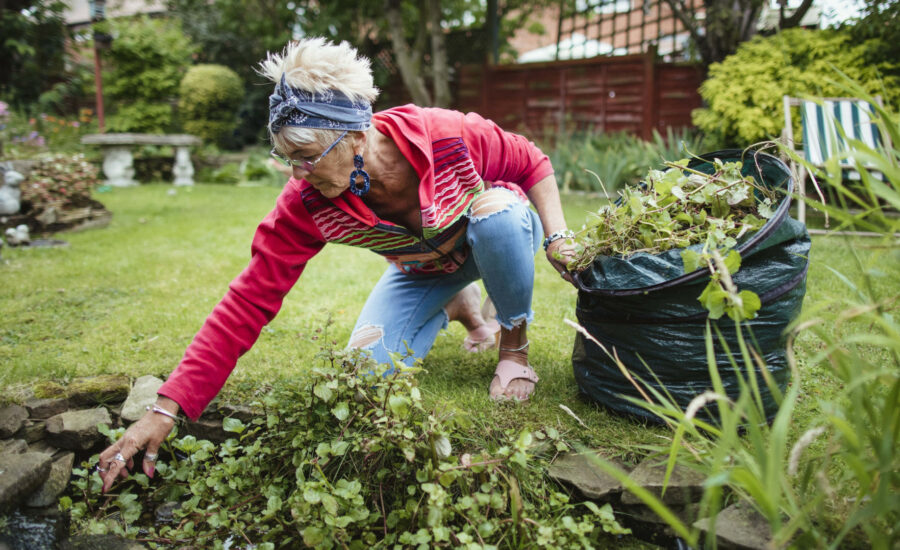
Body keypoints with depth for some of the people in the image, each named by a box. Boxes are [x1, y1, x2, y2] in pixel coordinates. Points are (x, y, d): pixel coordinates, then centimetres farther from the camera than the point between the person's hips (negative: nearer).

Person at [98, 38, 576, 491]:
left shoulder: (449, 136, -36)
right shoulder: (306, 202, -29)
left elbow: (531, 163, -16)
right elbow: (248, 301, -30)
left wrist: (556, 236, -26)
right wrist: (166, 409, -33)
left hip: (498, 238, -2)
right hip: (424, 271, 2)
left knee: (497, 211, -36)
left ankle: (515, 345, -9)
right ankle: (459, 308, 15)